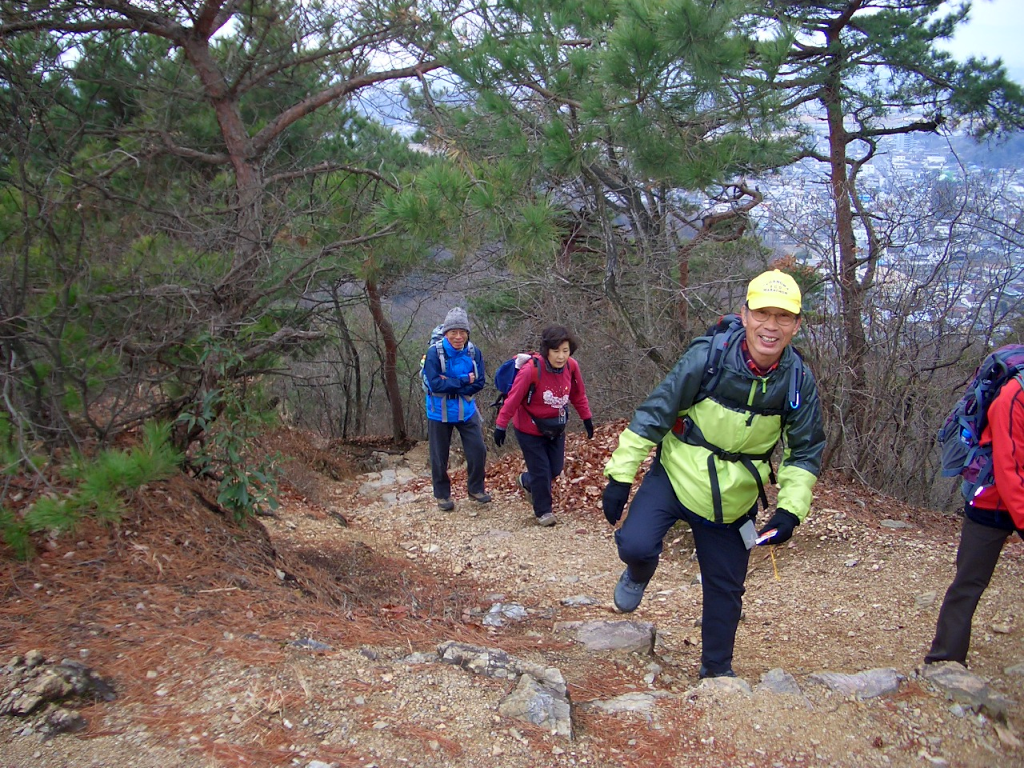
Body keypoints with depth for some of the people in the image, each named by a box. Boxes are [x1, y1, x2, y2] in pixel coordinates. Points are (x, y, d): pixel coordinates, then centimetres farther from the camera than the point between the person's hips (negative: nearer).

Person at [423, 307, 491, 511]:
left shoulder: (473, 352, -9)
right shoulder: (434, 353, -18)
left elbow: (479, 382, -11)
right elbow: (435, 384, -24)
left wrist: (450, 384, -22)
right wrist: (464, 380, -23)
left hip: (466, 410, 3)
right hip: (440, 412, -2)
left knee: (478, 450, 3)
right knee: (439, 456, 9)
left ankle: (476, 489, 27)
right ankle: (442, 495, 29)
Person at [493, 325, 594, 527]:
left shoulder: (572, 366, -14)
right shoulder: (531, 369, -29)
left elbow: (578, 395, 2)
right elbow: (513, 398, -22)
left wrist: (587, 418, 6)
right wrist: (501, 425, -18)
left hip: (556, 429, 6)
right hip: (530, 429, -5)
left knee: (555, 469, 15)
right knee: (541, 472, 0)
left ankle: (527, 482, 45)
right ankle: (543, 511, 21)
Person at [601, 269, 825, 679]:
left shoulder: (800, 382, -11)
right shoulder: (707, 356, -22)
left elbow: (805, 451, 3)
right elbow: (654, 414, -15)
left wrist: (790, 510, -8)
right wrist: (620, 476, -14)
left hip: (733, 500, 3)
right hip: (674, 477, -3)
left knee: (726, 589, 13)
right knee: (636, 545, -24)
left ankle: (717, 669, 38)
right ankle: (637, 577, 15)